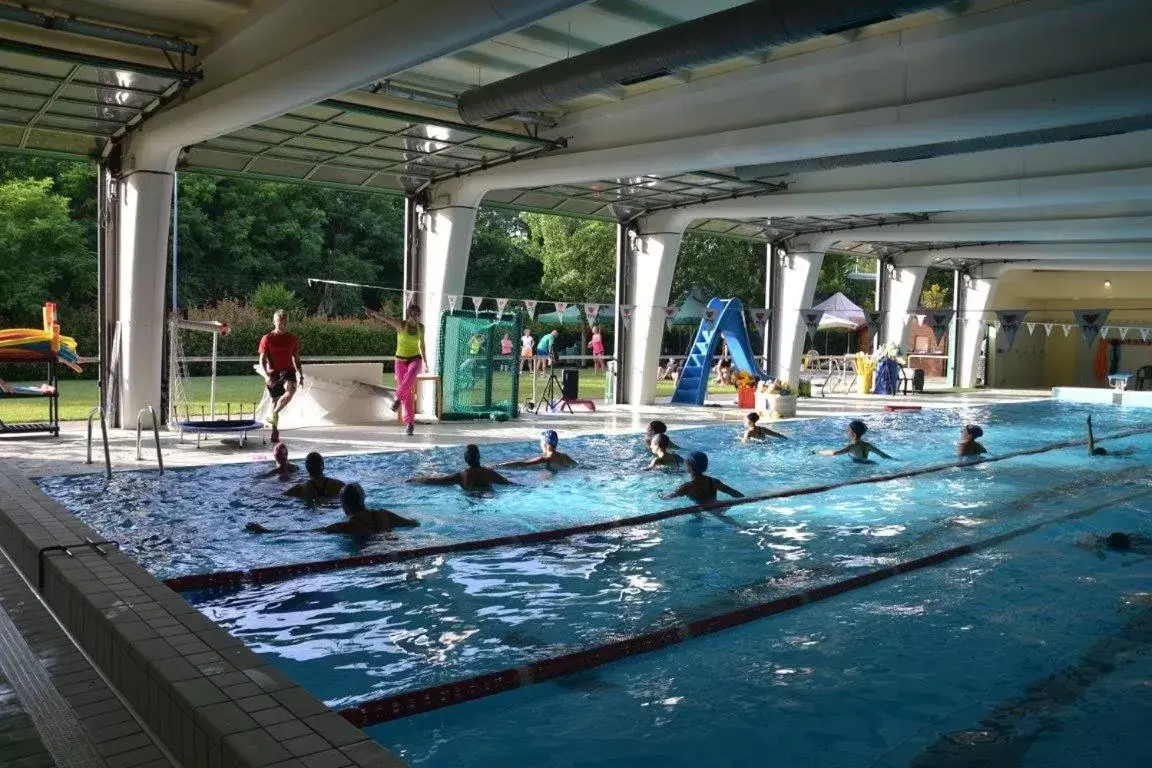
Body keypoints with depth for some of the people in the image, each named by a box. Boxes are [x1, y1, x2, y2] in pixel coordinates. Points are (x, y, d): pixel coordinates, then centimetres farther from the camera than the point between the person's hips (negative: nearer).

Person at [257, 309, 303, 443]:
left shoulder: (293, 339, 8)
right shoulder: (267, 339, 0)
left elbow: (296, 359, 15)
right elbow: (262, 360, -4)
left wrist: (300, 374, 4)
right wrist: (266, 376, -18)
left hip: (288, 371, 1)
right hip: (273, 373, -1)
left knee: (291, 389, -31)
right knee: (275, 400, 4)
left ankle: (274, 414, -24)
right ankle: (275, 433, 14)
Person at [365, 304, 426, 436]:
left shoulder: (421, 327, 3)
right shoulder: (401, 324, -7)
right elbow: (386, 318, -25)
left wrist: (425, 362, 22)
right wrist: (373, 313, -44)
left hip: (415, 360, 1)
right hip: (401, 361, -1)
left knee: (410, 376, -37)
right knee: (407, 394, -4)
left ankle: (398, 397, -18)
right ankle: (409, 423, 4)